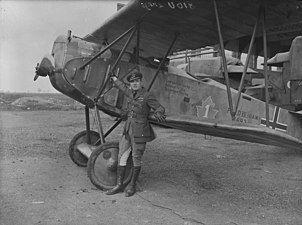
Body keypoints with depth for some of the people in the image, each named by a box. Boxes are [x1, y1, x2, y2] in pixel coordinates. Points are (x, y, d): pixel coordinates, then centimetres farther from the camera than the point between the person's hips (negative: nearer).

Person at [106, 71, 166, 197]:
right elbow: (123, 88, 32)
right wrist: (114, 79, 47)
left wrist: (158, 113, -33)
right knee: (122, 156, 6)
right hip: (128, 130, 7)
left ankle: (132, 186, 19)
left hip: (139, 132, -6)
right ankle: (119, 185, 15)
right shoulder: (132, 94, 12)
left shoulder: (147, 96, -7)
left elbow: (159, 108, -9)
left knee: (136, 159, 4)